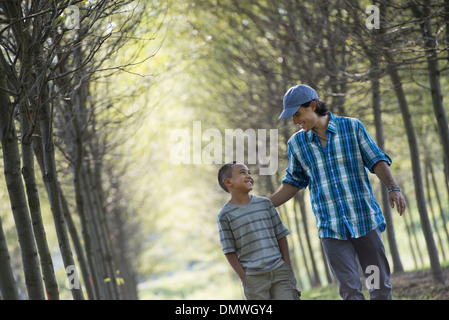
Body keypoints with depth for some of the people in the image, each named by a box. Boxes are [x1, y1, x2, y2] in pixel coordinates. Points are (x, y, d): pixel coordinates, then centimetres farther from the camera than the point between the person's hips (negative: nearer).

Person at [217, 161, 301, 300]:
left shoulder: (264, 203, 8)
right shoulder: (225, 215, -1)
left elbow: (281, 235, 11)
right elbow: (229, 251, -1)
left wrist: (288, 268, 4)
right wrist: (244, 279, -8)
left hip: (279, 270, 3)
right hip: (254, 277, -3)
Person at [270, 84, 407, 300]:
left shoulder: (352, 127, -1)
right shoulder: (297, 143, 6)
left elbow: (377, 161, -2)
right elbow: (293, 183, 16)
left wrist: (393, 189, -19)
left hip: (364, 218, -1)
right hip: (330, 228, 1)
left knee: (380, 285, 3)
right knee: (350, 290, -8)